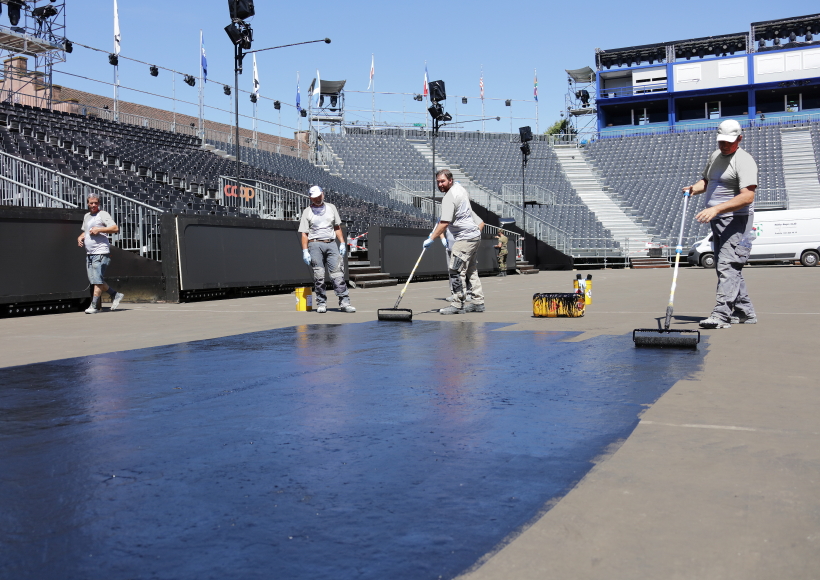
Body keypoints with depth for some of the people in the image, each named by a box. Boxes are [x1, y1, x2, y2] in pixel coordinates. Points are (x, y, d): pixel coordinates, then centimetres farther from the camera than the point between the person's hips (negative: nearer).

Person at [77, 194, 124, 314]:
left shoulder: (103, 214, -4)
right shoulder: (86, 216, 20)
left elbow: (115, 228, -15)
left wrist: (99, 230, -19)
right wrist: (80, 237, 13)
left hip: (101, 253, -8)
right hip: (89, 253, 8)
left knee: (97, 280, -9)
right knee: (94, 280, 7)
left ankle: (94, 306, -5)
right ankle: (115, 295, 20)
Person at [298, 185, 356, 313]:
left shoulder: (331, 208, 17)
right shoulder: (307, 212, 8)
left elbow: (337, 227, 20)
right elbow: (304, 233, 4)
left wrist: (342, 243, 10)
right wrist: (305, 251, -5)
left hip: (331, 244, 2)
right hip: (315, 245, -2)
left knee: (338, 274, -7)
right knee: (319, 276, -3)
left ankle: (344, 302, -9)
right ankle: (321, 303, 5)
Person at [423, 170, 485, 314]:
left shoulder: (449, 197, -17)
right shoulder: (460, 188, 12)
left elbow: (444, 223, -23)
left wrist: (431, 239, -19)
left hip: (465, 238, -11)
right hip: (474, 236, 11)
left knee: (456, 270, -11)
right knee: (471, 270, 14)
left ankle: (458, 305, -11)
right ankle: (478, 302, 17)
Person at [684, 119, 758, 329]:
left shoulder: (744, 161, -13)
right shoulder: (715, 156, 15)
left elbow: (747, 197, -25)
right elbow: (707, 181, 31)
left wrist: (716, 209, -34)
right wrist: (696, 188, 7)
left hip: (736, 220, -9)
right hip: (717, 222, 9)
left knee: (727, 266, -18)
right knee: (728, 268, 12)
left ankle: (721, 314, -24)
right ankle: (745, 313, 21)